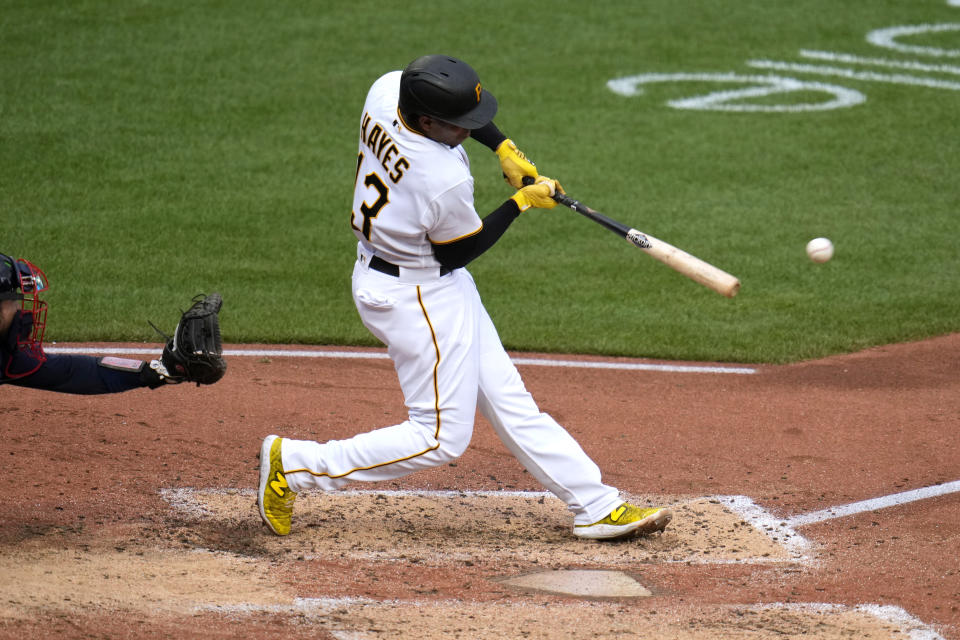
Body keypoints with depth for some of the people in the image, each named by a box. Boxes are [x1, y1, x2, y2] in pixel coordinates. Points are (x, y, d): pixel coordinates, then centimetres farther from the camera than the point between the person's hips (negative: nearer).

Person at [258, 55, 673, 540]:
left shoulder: (386, 90, -13)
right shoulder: (444, 182, -34)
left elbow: (461, 101, 10)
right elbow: (460, 250, -14)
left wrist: (504, 149, 2)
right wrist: (522, 202, -5)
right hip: (418, 296, -10)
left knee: (507, 401, 12)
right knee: (440, 438, 0)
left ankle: (596, 506, 17)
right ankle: (294, 464, 5)